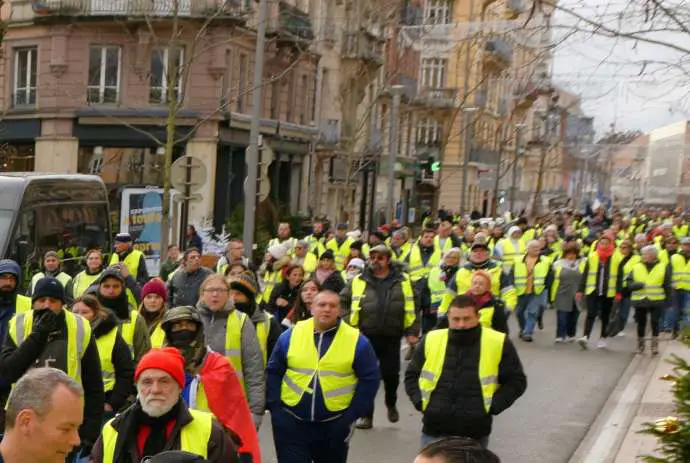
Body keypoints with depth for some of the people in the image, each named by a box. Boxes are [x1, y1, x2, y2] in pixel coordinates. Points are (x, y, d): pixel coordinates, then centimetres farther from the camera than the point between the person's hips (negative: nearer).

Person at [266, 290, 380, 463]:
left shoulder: (356, 340, -4)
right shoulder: (291, 335, 0)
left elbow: (369, 379, -2)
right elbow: (274, 372, 6)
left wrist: (352, 414, -7)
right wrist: (275, 407, -1)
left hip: (335, 424, 0)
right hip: (291, 421, 0)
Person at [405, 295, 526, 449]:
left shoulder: (498, 343, -3)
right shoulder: (431, 340, 3)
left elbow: (516, 381, 4)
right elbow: (412, 375, 14)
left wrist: (493, 406, -7)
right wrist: (420, 402, -2)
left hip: (475, 433, -1)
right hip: (434, 430, 2)